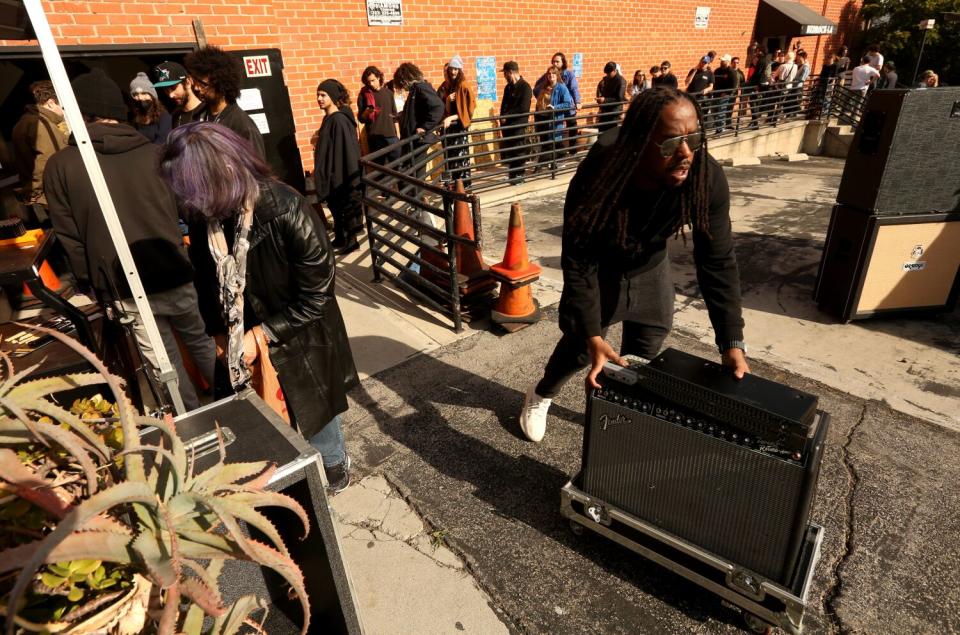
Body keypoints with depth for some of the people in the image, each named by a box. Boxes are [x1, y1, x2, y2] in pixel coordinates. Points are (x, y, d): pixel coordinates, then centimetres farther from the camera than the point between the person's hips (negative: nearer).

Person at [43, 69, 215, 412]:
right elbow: (184, 211, 6)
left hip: (127, 291, -1)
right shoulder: (152, 152, 0)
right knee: (205, 345, 21)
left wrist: (94, 282, 10)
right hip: (177, 275, 2)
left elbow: (69, 238, -1)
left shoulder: (60, 166, -3)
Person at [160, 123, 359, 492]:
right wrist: (219, 333, -4)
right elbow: (207, 280, 6)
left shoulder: (288, 212, -29)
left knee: (313, 410, 16)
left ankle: (333, 469, 46)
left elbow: (316, 295, -22)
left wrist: (262, 334, -18)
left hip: (299, 341, -5)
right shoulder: (205, 217, -10)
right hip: (242, 343, 5)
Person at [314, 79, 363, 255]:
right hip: (331, 172, 9)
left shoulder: (339, 120, -18)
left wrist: (338, 176, -23)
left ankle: (351, 241, 15)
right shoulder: (328, 118, 10)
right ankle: (340, 238, 29)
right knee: (336, 207, 17)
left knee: (346, 206, 3)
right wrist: (319, 140, 5)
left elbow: (345, 150, -22)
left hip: (342, 173, -9)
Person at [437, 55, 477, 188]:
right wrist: (446, 100, -10)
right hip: (447, 126, 5)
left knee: (461, 155, -6)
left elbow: (468, 108, -8)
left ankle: (465, 184, 1)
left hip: (460, 125, -5)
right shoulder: (444, 86, 9)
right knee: (448, 156, 4)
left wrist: (452, 118, -17)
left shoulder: (464, 86, -5)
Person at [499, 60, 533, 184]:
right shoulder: (508, 87, 15)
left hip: (519, 125, -7)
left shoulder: (525, 87, -8)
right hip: (507, 124, 8)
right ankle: (511, 174, 19)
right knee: (505, 150, 8)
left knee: (519, 150, -1)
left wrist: (507, 116, -13)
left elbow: (523, 109, -16)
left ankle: (519, 175, 9)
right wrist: (502, 117, -1)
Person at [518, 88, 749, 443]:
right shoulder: (597, 177, -39)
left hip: (650, 269, 3)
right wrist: (593, 336, -39)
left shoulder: (708, 179, -30)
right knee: (580, 344, 6)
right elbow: (578, 263, -33)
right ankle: (540, 395, 37)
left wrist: (732, 343, -27)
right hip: (598, 269, -3)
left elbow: (718, 261, -23)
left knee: (643, 352, 12)